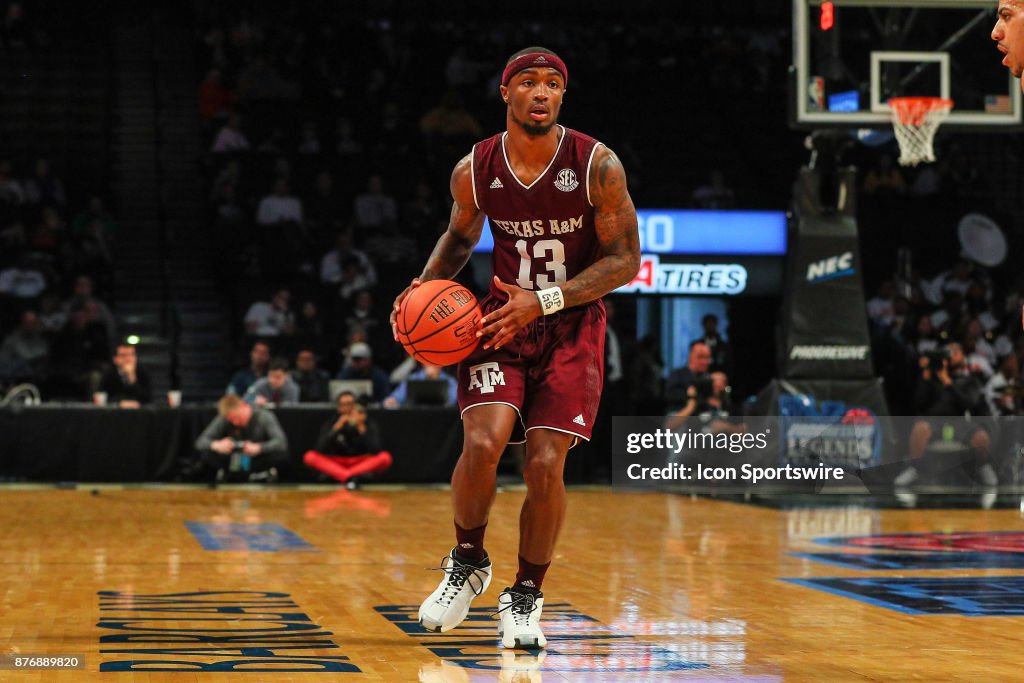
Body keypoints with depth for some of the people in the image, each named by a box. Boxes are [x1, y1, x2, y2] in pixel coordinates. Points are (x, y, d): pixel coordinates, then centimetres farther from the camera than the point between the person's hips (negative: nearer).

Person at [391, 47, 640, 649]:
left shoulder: (598, 166, -14)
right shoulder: (474, 171, -6)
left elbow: (626, 259, -11)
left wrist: (543, 301, -21)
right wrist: (428, 283, -6)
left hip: (572, 325, -1)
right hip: (503, 318, 1)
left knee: (546, 464, -10)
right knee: (483, 442, -20)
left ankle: (526, 598, 11)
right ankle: (468, 563, 8)